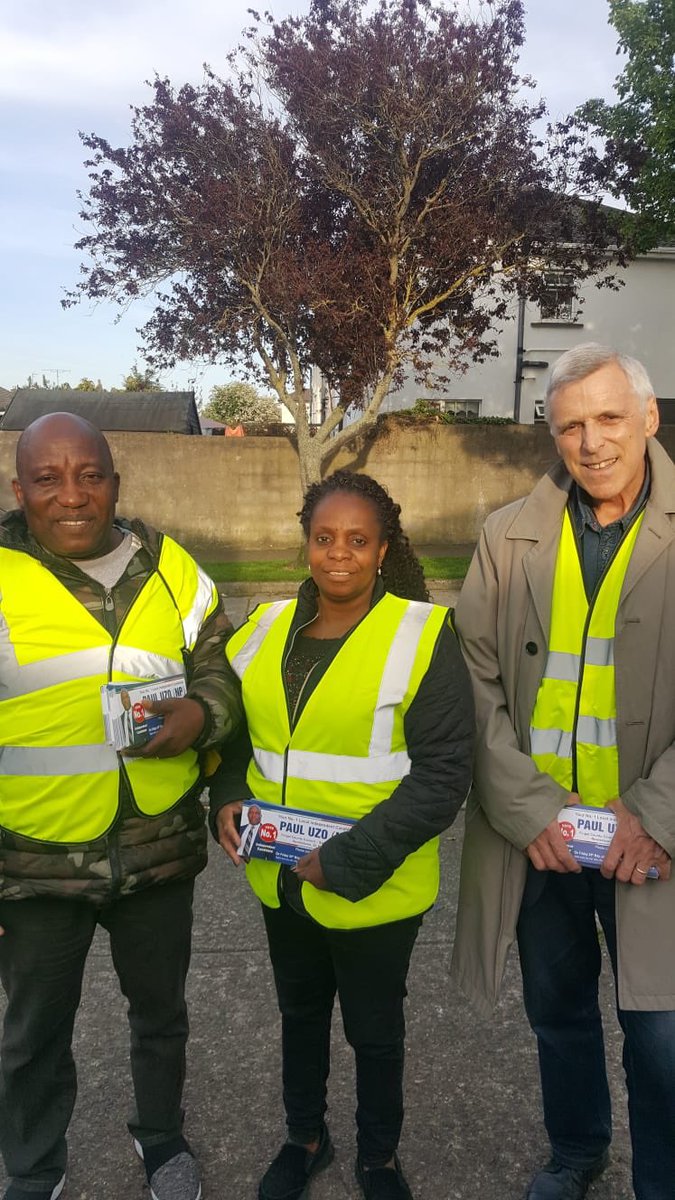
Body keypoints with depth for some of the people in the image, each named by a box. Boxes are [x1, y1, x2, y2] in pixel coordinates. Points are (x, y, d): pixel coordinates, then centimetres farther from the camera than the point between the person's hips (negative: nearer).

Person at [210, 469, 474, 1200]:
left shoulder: (421, 638, -16)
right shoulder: (269, 627, 0)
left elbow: (443, 774, -17)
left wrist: (350, 859, -22)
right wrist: (229, 796, -8)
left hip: (373, 889, -4)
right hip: (281, 880, 5)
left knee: (373, 1030, 18)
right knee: (300, 1013, 25)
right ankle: (304, 1138, 51)